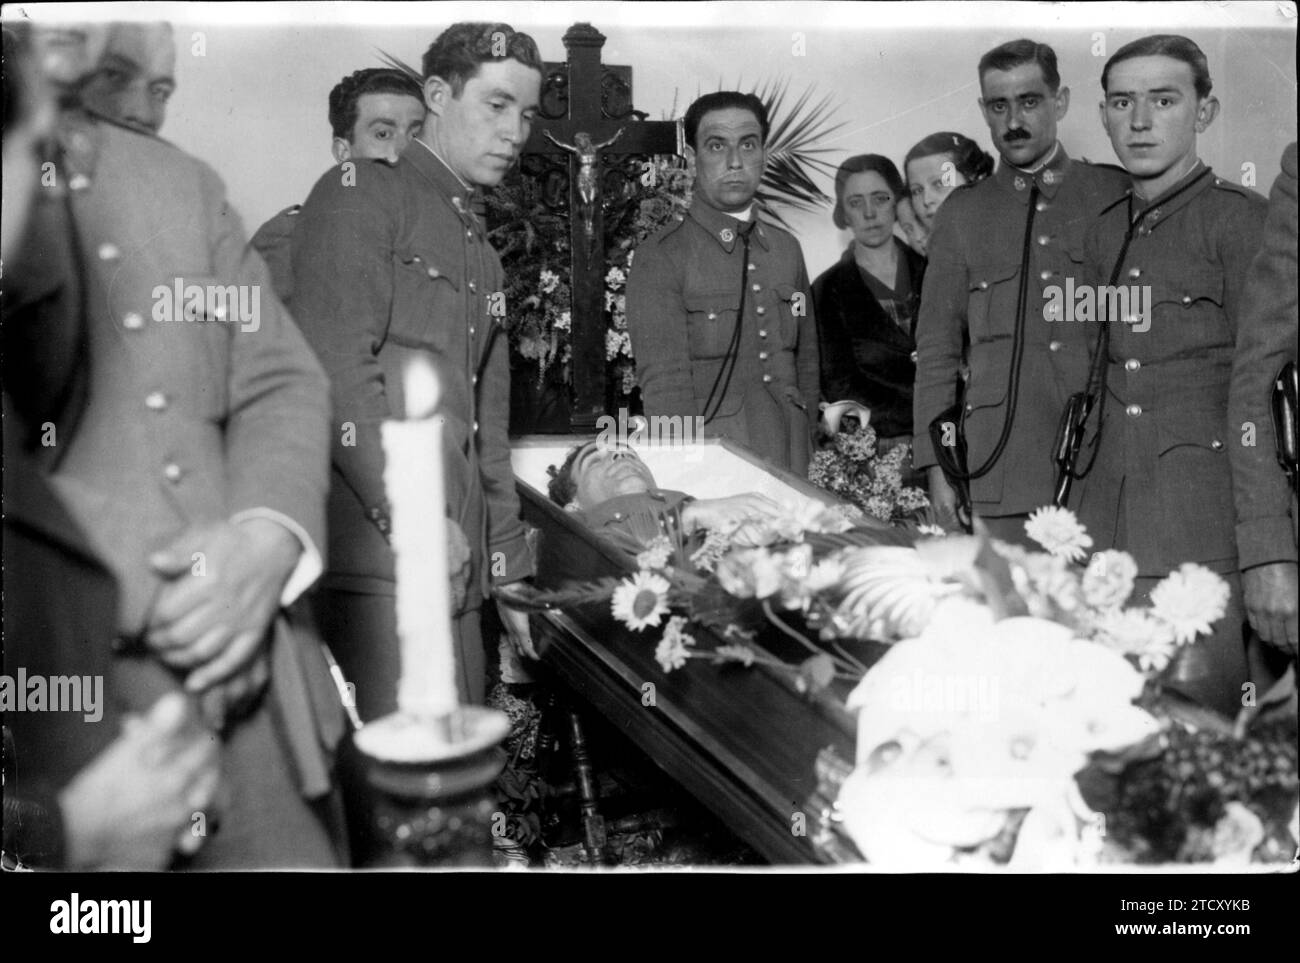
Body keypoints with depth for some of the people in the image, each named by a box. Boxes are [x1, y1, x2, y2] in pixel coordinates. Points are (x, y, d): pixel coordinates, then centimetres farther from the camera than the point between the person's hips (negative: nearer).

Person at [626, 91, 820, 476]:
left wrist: (804, 453, 7)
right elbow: (664, 387, -13)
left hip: (787, 463, 5)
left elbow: (806, 363, 15)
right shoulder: (660, 258, -7)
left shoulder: (786, 249, 10)